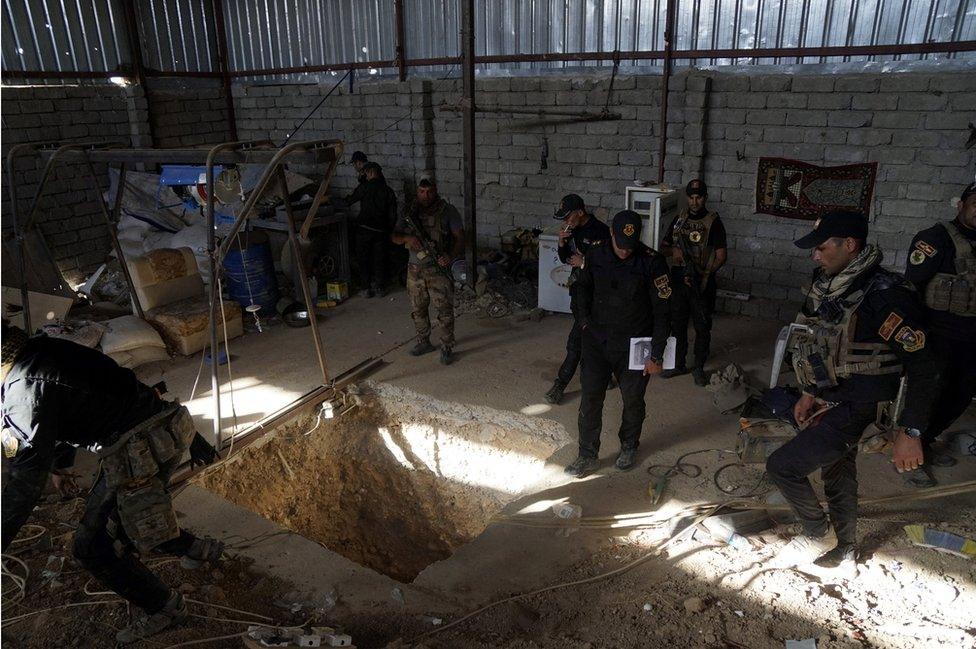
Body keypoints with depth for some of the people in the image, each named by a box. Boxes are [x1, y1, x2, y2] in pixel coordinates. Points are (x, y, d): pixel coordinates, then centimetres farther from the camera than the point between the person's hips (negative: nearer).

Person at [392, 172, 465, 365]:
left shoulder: (448, 211, -5)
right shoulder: (410, 212, 6)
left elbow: (460, 238, -8)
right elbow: (394, 237, 7)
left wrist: (451, 256, -26)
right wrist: (407, 238, -16)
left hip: (439, 269, -4)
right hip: (415, 269, 4)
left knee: (444, 310, -5)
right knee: (418, 309, 14)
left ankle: (447, 348, 5)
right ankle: (423, 342, 30)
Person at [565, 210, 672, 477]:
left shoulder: (652, 262, -17)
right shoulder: (595, 256, -6)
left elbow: (662, 312, -14)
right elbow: (583, 287, 14)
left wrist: (656, 356, -14)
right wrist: (584, 321, 3)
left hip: (634, 345, -2)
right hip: (597, 341, 2)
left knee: (633, 401, 14)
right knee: (590, 398, 3)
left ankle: (629, 447, 40)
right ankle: (587, 455, 20)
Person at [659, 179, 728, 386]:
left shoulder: (713, 222, -7)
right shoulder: (679, 219, 7)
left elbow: (721, 256, -9)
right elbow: (663, 246, 13)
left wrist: (702, 276, -19)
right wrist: (672, 250, -10)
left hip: (701, 284, -4)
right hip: (678, 280, 4)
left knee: (702, 328, 6)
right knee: (677, 324, 12)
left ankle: (699, 368, 20)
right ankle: (678, 364, 26)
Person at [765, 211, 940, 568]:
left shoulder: (885, 295, -25)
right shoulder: (830, 284, 1)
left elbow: (923, 368, -21)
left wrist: (910, 433, -20)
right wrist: (809, 393, 17)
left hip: (852, 412, -8)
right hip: (828, 403, 8)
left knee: (781, 465, -7)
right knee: (838, 478, 21)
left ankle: (819, 534, 17)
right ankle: (842, 549, 41)